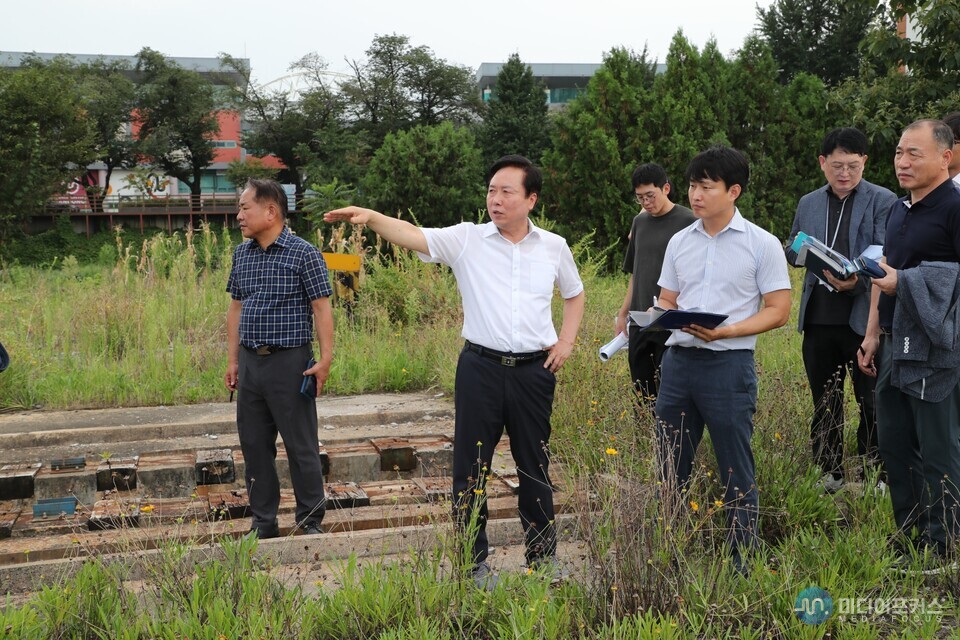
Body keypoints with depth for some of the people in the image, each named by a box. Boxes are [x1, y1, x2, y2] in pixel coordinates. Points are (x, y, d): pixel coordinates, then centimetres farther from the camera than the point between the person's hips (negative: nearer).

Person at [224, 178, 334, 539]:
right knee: (254, 445, 11)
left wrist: (325, 358, -15)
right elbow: (236, 308, 16)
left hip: (289, 361, -6)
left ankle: (311, 521, 14)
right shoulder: (241, 254, 11)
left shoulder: (303, 254, -7)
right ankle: (263, 523, 22)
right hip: (250, 361, 6)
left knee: (301, 446, 1)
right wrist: (232, 360, 13)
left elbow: (322, 308, -9)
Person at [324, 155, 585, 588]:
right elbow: (412, 236, -15)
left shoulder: (553, 247, 6)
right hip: (481, 367, -1)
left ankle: (543, 556, 27)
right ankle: (474, 563, 16)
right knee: (470, 467, 3)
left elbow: (574, 294, 22)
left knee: (535, 466, 12)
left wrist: (566, 341, 8)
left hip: (534, 370, 1)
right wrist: (370, 217, -33)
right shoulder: (467, 239, -2)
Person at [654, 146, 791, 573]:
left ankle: (744, 565, 11)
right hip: (678, 360, 5)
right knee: (671, 469, 10)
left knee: (736, 473, 2)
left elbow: (778, 311, -5)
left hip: (729, 362, -5)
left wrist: (723, 331, -18)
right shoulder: (679, 242, 11)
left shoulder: (762, 244, -3)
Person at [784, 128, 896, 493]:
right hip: (818, 318, 5)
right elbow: (792, 252, 18)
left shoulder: (883, 201, -2)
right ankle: (829, 475, 24)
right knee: (824, 403, 13)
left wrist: (857, 279, -26)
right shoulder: (808, 203, 13)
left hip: (864, 318, -4)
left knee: (871, 404, 2)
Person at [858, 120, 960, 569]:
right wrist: (873, 334, 18)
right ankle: (908, 540, 24)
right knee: (894, 446, 13)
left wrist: (905, 282, -19)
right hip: (894, 348, 9)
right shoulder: (898, 211, 17)